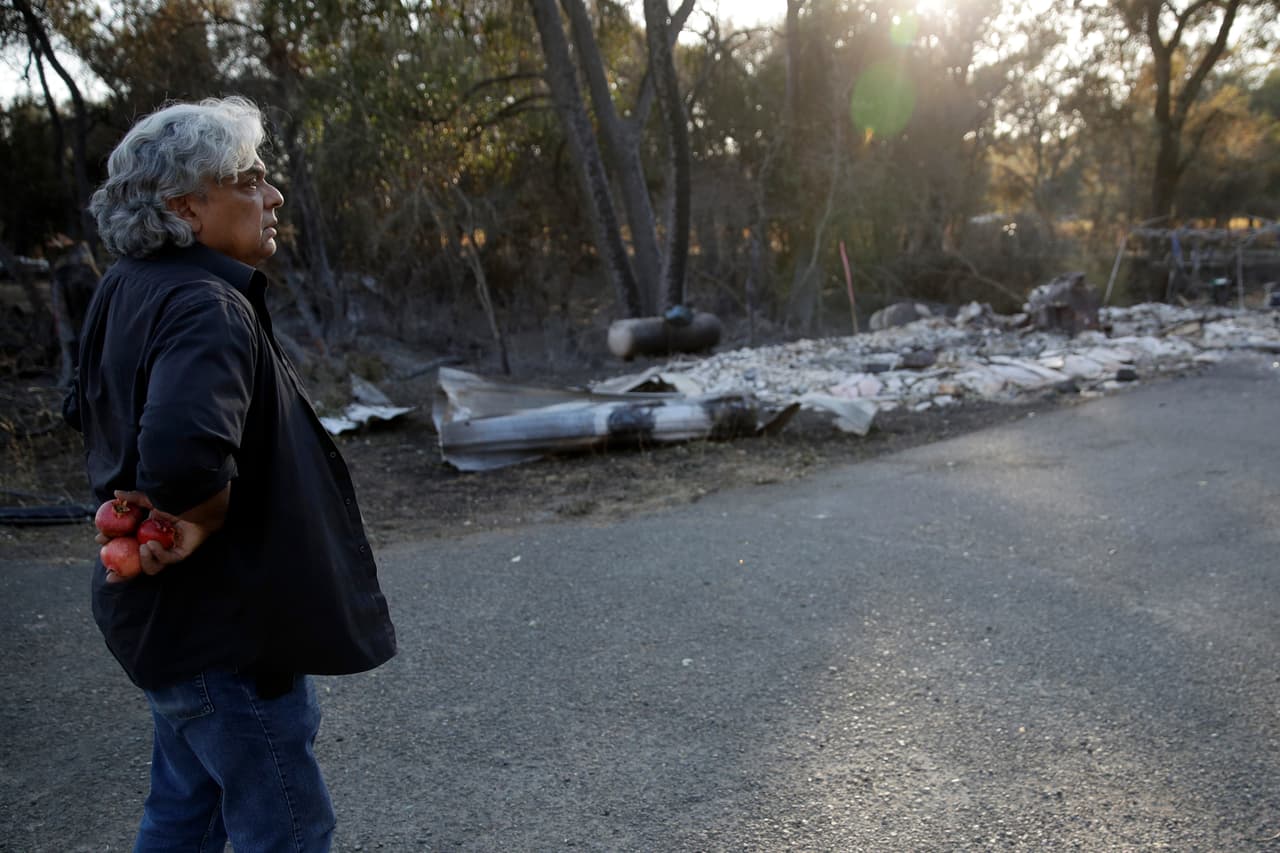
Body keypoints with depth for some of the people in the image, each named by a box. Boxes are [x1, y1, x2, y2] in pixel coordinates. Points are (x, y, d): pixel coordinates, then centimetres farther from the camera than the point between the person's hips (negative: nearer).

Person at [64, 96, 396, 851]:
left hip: (173, 614, 10)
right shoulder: (206, 307, -24)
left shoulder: (132, 287, 7)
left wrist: (134, 496, 12)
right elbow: (186, 451, -42)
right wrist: (203, 523, -22)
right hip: (225, 621, -10)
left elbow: (94, 412, 22)